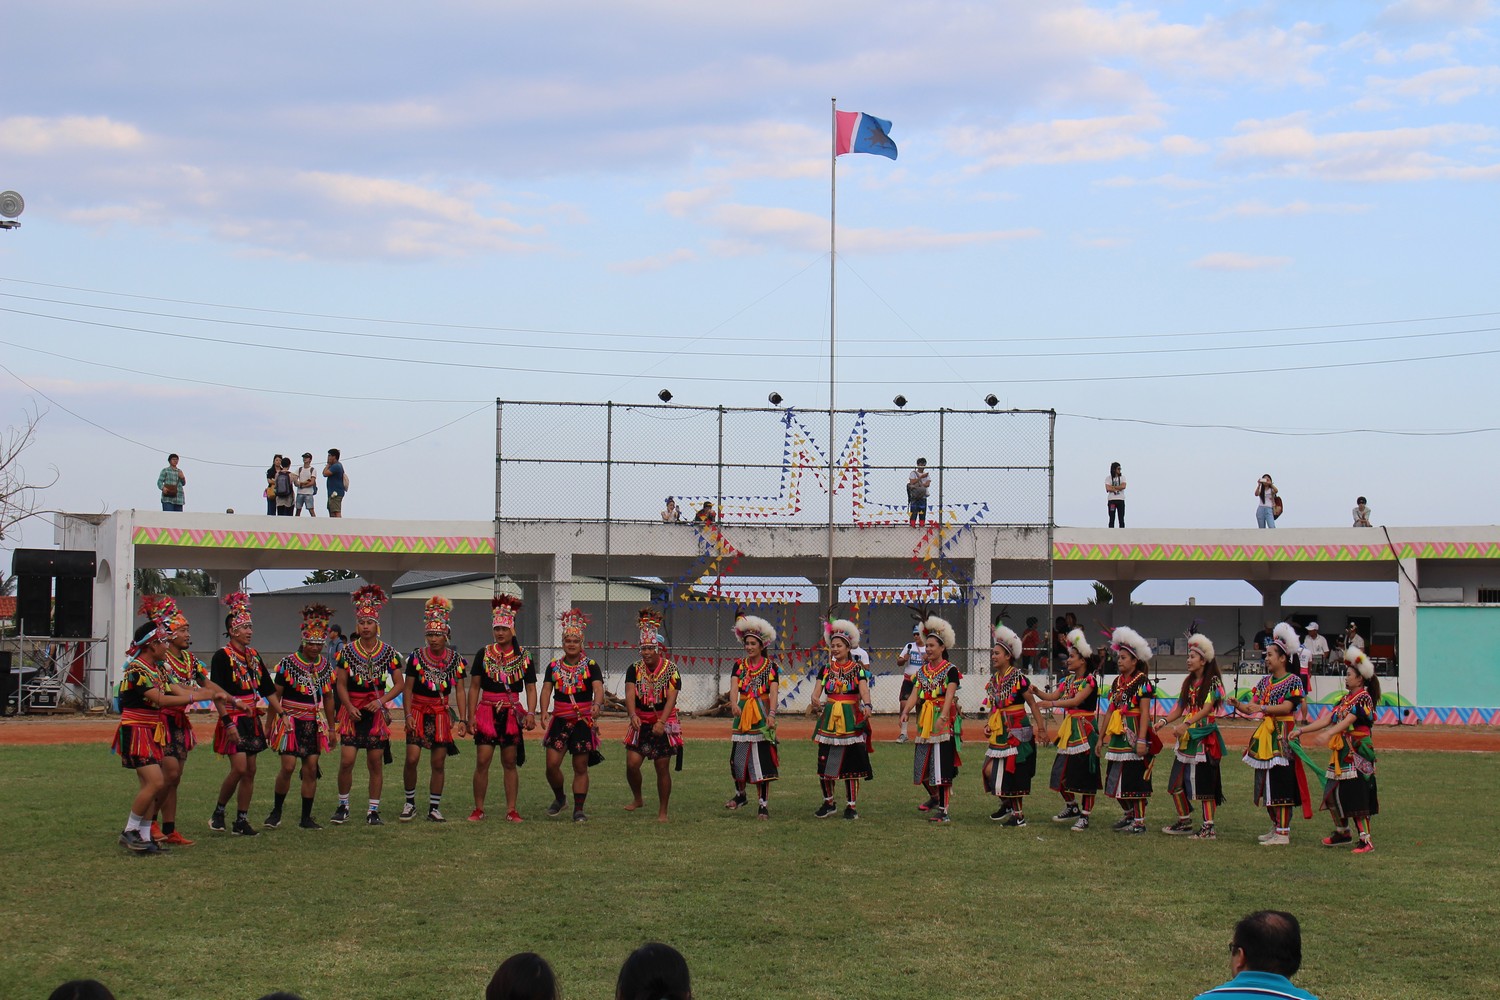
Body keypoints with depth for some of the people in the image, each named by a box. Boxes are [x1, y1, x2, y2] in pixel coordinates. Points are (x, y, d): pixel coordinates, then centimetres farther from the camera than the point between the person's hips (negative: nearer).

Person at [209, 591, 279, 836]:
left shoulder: (253, 656, 12)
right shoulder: (222, 657, -9)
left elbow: (268, 689, 17)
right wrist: (227, 722, -22)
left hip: (252, 719, 7)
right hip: (233, 719, -7)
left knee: (250, 771, 5)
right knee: (239, 768, -15)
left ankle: (241, 821, 10)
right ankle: (218, 813, 3)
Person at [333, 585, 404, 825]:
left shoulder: (388, 652, 1)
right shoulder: (347, 651, 1)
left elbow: (399, 684, 3)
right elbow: (340, 684, 2)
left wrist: (381, 701, -12)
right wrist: (349, 707, -12)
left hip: (377, 711, 0)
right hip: (352, 711, 0)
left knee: (376, 763, 2)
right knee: (346, 761, -8)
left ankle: (373, 811, 11)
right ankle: (343, 807, 9)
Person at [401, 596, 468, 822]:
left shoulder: (455, 659, 1)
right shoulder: (416, 657, -4)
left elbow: (460, 691, 4)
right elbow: (408, 688, -1)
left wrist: (463, 720, -2)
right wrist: (408, 715, -11)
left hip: (441, 714, 2)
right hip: (418, 712, -2)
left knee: (438, 763, 3)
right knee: (412, 759, -11)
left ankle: (434, 808, 13)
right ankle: (409, 803, 8)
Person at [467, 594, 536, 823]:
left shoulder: (524, 657, 3)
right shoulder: (483, 654, 3)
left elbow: (530, 689, 4)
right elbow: (474, 687, 4)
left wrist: (531, 713, -11)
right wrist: (471, 716, -3)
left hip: (512, 713, 1)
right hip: (486, 711, 0)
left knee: (510, 763, 5)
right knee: (482, 761, -5)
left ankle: (511, 810, 11)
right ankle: (478, 809, 5)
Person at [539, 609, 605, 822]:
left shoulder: (590, 666, -1)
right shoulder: (554, 666, 7)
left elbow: (598, 687, -17)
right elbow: (546, 689, -2)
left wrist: (596, 704, -38)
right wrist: (544, 712, -19)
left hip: (584, 721, -2)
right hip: (560, 720, 2)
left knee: (581, 767, 2)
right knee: (552, 764, -6)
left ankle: (579, 810, 10)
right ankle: (559, 798, 21)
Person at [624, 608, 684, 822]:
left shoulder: (671, 670, -8)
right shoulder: (634, 669, -2)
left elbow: (671, 698, -18)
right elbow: (630, 694, -16)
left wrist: (661, 722, -32)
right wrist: (633, 715, -35)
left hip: (664, 724, -2)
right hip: (641, 724, 2)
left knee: (662, 768, 0)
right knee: (631, 764, -8)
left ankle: (663, 811, 12)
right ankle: (637, 798, 20)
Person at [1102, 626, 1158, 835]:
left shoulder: (1142, 682, -9)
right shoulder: (1118, 682, 13)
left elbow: (1145, 712, -14)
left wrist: (1142, 740, -20)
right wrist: (1105, 735, 13)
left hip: (1134, 735, -8)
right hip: (1118, 737, 8)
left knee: (1135, 778, -5)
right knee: (1116, 779, 11)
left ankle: (1139, 821, 0)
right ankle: (1129, 815, 26)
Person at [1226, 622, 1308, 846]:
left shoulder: (1293, 681, -6)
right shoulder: (1265, 681, 15)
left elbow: (1286, 707, -17)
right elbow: (1252, 706, 9)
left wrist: (1262, 708, -26)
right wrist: (1238, 705, -11)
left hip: (1282, 737, -8)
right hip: (1264, 736, 8)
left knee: (1281, 783, -9)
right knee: (1266, 783, 10)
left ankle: (1283, 832, -7)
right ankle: (1276, 827, 21)